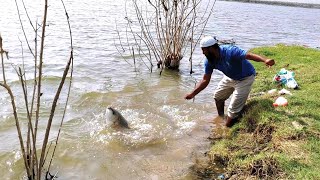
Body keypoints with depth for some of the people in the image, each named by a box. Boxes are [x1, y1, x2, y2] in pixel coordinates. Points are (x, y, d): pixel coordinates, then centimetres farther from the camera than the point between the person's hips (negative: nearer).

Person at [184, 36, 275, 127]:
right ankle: (221, 117, 49)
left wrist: (265, 60, -63)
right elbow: (205, 80, -8)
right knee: (217, 96, 25)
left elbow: (249, 55, -44)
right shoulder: (209, 61, -12)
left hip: (245, 78, -7)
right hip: (230, 77, 7)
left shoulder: (230, 51, -34)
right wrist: (192, 94, -14)